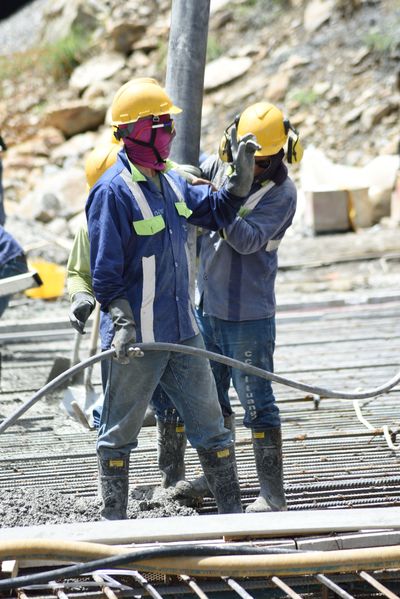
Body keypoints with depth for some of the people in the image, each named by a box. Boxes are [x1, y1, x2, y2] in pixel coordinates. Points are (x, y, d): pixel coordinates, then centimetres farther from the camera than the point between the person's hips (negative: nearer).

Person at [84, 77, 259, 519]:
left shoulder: (171, 182, 9)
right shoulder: (112, 192, -15)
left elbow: (215, 212, 24)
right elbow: (105, 270, -17)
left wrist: (241, 177, 8)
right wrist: (121, 324, -24)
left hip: (182, 330, 8)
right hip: (138, 337, -8)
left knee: (208, 418, 11)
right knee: (120, 430, 5)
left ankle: (231, 511, 19)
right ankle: (113, 521, 14)